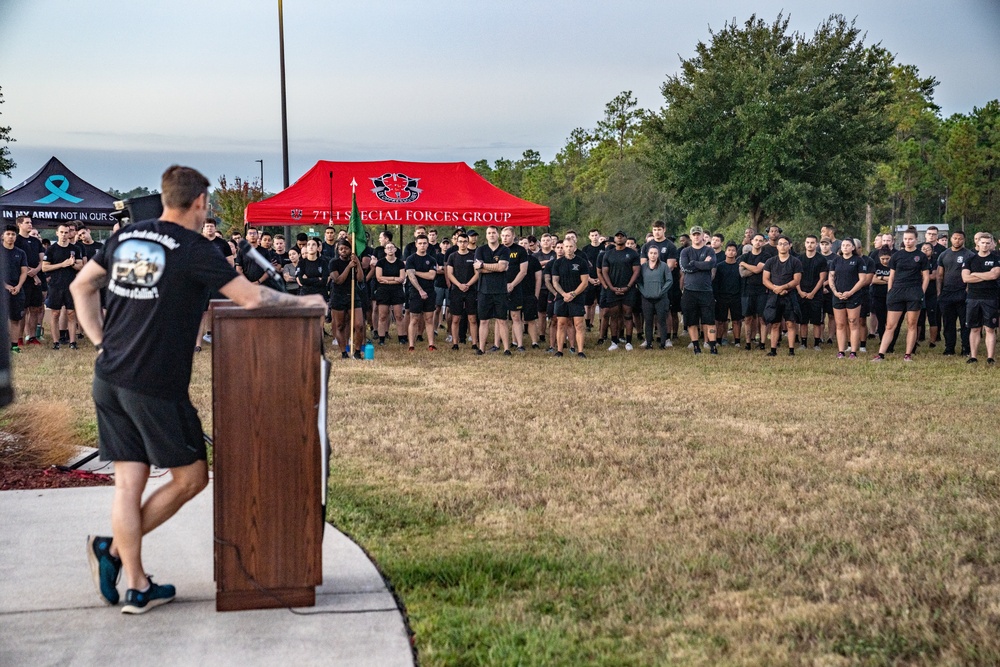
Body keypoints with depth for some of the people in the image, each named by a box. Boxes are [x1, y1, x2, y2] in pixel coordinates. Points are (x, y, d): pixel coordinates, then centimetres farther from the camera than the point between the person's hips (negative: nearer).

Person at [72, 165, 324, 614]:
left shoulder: (125, 236, 10)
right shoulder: (193, 248, -10)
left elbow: (80, 286, 18)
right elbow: (251, 298, -13)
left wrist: (101, 342, 16)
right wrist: (302, 301, 2)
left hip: (109, 381, 7)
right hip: (156, 387, -7)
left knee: (128, 483, 10)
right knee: (191, 478, 11)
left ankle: (137, 588, 12)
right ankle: (114, 548, 9)